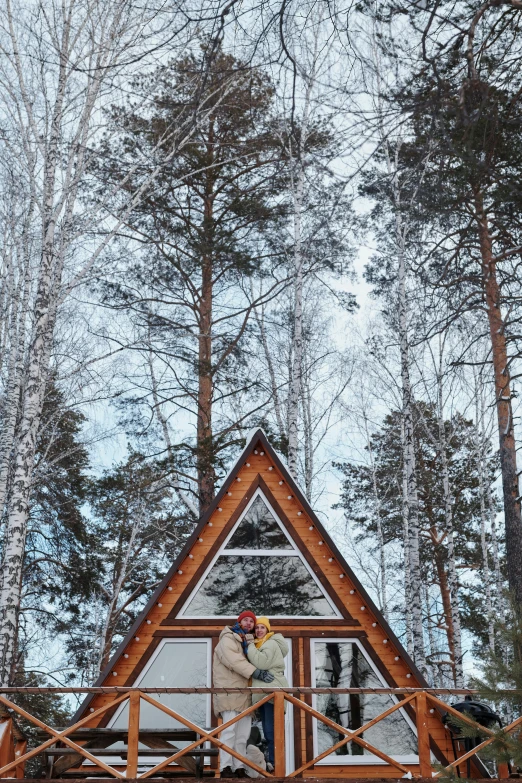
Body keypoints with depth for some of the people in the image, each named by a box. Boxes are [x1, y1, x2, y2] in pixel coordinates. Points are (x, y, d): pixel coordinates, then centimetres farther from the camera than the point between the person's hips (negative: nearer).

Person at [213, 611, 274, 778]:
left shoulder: (248, 642, 22)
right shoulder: (228, 638, -3)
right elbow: (234, 660, -18)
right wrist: (256, 673, -24)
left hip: (244, 692, 8)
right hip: (229, 690, -8)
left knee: (243, 732, 5)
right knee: (230, 728, -15)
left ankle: (239, 767, 9)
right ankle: (226, 767, -15)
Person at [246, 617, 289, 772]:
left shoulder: (271, 644, -8)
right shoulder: (259, 644, 20)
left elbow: (261, 663, -22)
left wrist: (250, 646, -15)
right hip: (263, 691, 10)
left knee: (271, 729, -11)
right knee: (267, 729, 11)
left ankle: (273, 762, -9)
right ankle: (272, 760, 16)